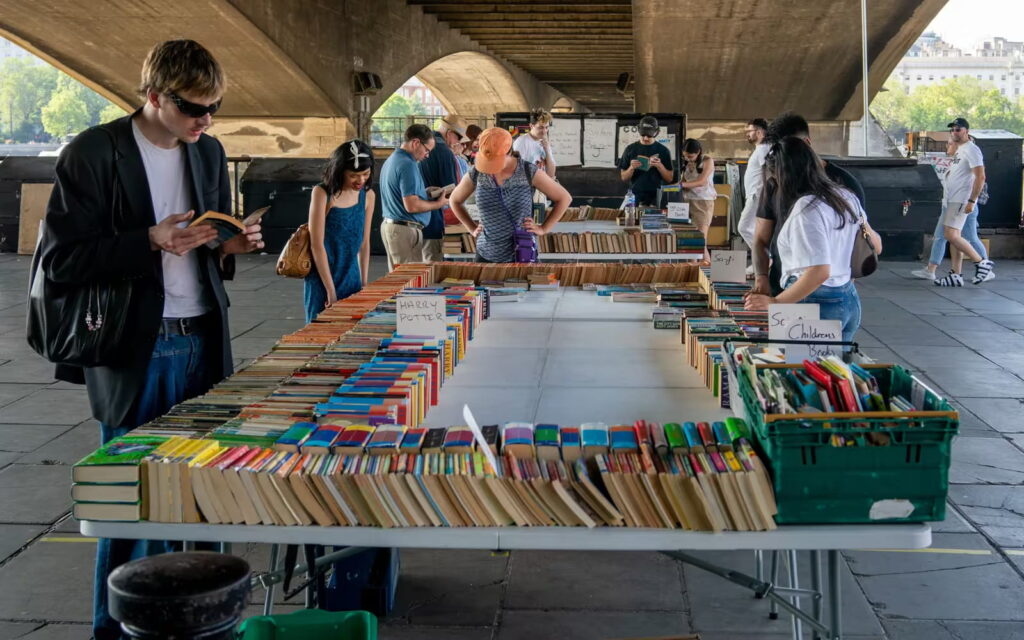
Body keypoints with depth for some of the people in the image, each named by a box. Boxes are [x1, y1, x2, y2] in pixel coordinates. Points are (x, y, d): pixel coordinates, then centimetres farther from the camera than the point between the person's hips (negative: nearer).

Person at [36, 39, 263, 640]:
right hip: (137, 349, -5)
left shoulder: (210, 151, 10)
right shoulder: (94, 153, -10)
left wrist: (230, 247, -2)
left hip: (204, 341, 6)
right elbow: (61, 258, -13)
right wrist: (150, 242, -24)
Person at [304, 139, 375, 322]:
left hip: (351, 278, 5)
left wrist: (364, 284, 7)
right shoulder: (322, 193, -11)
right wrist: (331, 291, -16)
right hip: (322, 280, -4)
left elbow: (364, 243, 10)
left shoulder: (368, 196, 3)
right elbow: (317, 245, -13)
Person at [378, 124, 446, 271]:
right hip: (405, 230, -10)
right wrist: (438, 203, -8)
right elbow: (412, 206, -21)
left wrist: (425, 192, 15)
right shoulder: (407, 165, -17)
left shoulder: (391, 160, 14)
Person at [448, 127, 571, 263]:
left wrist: (543, 229, -2)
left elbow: (564, 198, 1)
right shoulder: (476, 174, -2)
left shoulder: (529, 172, -8)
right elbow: (455, 200, 18)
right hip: (486, 256, 2)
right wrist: (472, 229, 10)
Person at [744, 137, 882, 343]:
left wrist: (775, 302, -19)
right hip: (850, 300, 9)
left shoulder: (807, 208, -18)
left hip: (816, 304, -9)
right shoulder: (847, 197, 8)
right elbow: (876, 247, 19)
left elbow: (819, 272, -25)